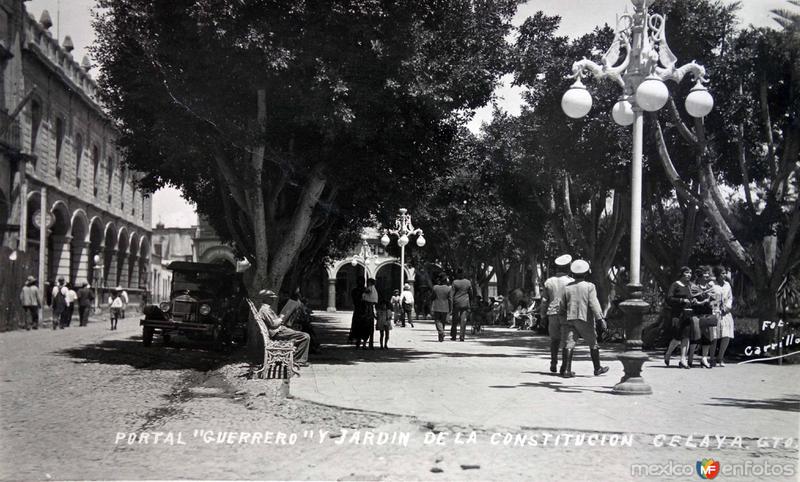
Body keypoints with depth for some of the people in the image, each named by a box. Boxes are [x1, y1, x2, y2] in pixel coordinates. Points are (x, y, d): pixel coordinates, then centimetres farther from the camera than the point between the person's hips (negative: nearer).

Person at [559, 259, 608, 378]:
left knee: (568, 344, 0)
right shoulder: (589, 286, -5)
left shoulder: (567, 287, 4)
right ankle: (597, 368, 22)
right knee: (593, 343, 13)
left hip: (569, 318, 2)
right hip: (585, 319, -2)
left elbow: (562, 306, 8)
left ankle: (566, 370, -10)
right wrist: (600, 318, -15)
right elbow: (594, 303, -14)